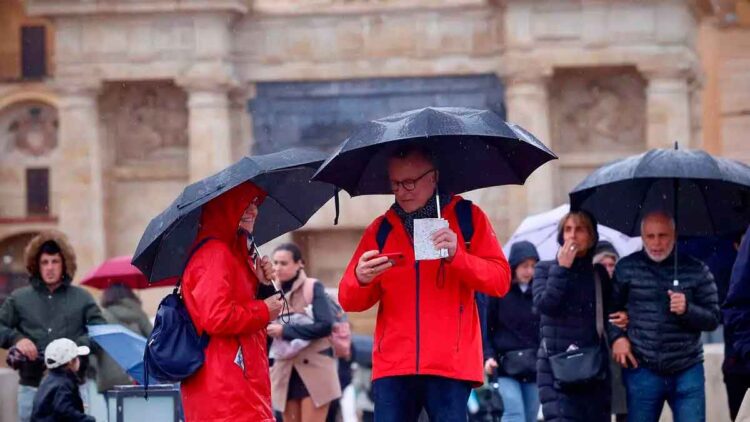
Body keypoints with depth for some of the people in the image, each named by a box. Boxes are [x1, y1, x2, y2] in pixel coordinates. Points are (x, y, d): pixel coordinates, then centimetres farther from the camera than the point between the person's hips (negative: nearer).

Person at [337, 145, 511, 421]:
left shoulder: (467, 217, 8)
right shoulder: (380, 230, 15)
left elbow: (501, 280, 0)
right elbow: (349, 301, 11)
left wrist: (457, 256, -15)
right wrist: (361, 280, -12)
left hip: (451, 365, -2)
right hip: (393, 366, 2)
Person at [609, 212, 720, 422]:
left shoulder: (697, 271, 2)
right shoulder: (626, 268, 4)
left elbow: (713, 319, 2)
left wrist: (687, 310, -17)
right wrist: (617, 336, -5)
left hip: (687, 372, 0)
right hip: (642, 371, 0)